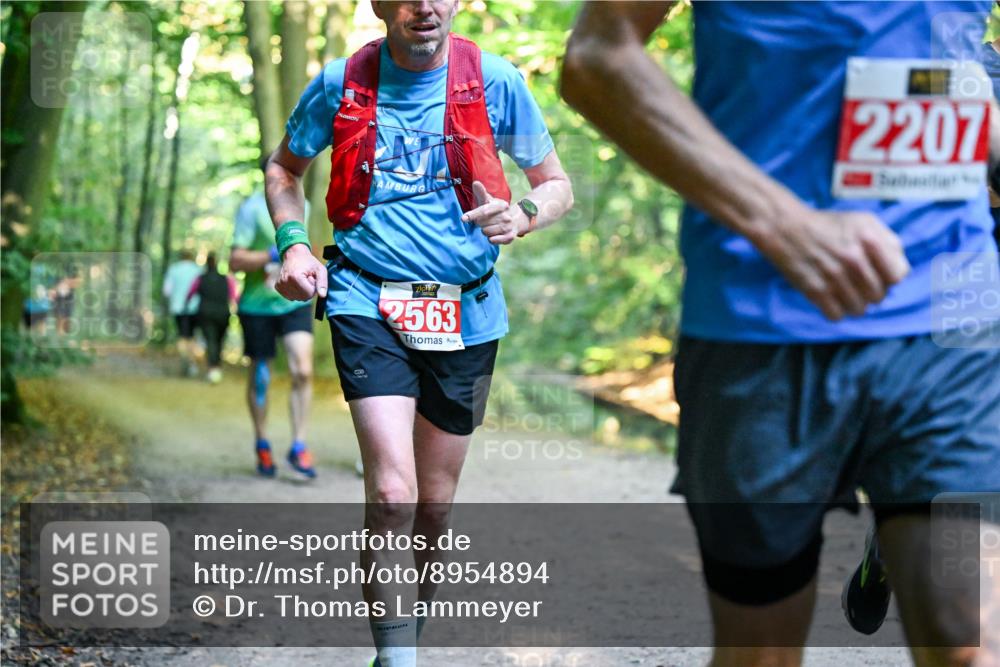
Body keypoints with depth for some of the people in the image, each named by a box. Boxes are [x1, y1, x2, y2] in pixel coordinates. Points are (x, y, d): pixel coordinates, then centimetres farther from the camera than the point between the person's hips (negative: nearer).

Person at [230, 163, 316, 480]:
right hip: (258, 305, -3)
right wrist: (273, 255, -25)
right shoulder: (251, 208, -10)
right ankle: (262, 445, 26)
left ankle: (299, 447, -5)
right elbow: (235, 260, -15)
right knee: (260, 377, 8)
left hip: (295, 303, 4)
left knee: (303, 371, -12)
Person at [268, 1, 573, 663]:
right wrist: (293, 244, -2)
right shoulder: (341, 83, -1)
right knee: (393, 494, -20)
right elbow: (285, 167, 16)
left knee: (435, 505, 12)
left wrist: (524, 214, -16)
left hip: (466, 315, 2)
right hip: (368, 303, -1)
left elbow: (558, 185, 8)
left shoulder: (496, 81, -2)